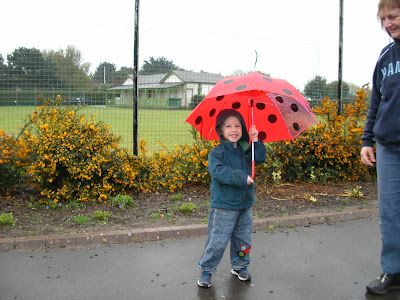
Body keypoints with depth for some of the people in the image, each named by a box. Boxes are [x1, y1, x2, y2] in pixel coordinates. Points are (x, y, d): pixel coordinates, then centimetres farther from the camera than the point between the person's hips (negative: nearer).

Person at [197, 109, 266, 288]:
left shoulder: (245, 150, 8)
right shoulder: (217, 153, -12)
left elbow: (259, 159, 5)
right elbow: (218, 171, -25)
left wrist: (256, 141, -7)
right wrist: (242, 178, -27)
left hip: (245, 204, 6)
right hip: (224, 206, -6)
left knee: (243, 238, 17)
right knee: (218, 241, -1)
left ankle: (239, 266, 37)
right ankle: (206, 270, 17)